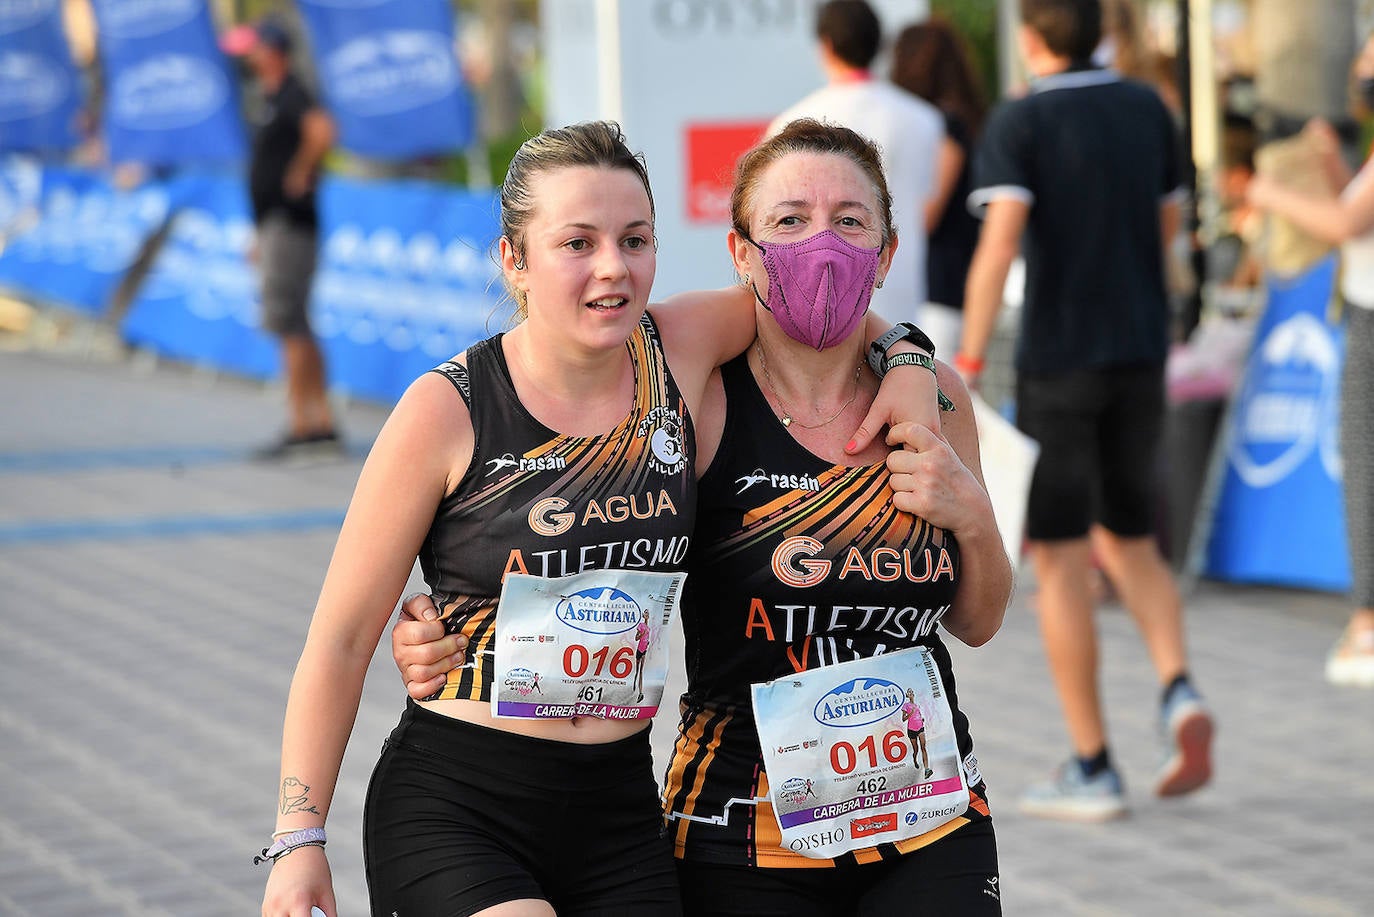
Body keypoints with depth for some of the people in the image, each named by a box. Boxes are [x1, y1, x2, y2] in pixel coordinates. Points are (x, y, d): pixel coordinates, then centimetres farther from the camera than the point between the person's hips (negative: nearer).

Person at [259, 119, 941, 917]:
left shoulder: (680, 352, 1)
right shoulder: (448, 411, -9)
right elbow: (341, 639, -5)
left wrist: (909, 363, 2)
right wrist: (299, 838, -8)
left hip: (619, 812, 4)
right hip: (454, 810, -4)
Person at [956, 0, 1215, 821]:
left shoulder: (1019, 123, -10)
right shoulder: (1147, 109, 5)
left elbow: (1000, 240, -22)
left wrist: (967, 367, -22)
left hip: (1058, 359, -5)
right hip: (1141, 355, 5)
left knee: (1060, 561, 3)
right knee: (1129, 544, 19)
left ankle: (1092, 768, 2)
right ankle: (1180, 694, -7)